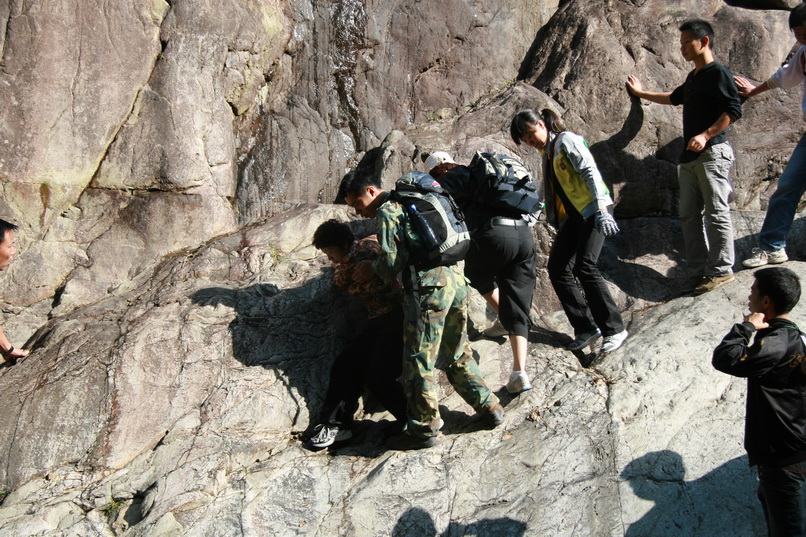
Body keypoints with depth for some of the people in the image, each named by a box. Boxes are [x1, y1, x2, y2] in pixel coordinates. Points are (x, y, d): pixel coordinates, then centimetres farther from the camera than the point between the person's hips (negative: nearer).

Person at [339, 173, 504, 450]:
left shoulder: (386, 211, -6)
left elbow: (393, 261, -13)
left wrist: (372, 267, 6)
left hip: (428, 286, -9)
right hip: (455, 278, 9)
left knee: (418, 360, 1)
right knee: (459, 352, 20)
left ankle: (424, 430, 8)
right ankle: (490, 407, 24)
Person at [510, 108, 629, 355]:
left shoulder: (566, 140, -6)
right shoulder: (547, 152, 19)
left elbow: (590, 171, -16)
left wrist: (600, 209, -26)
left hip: (592, 209, -9)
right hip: (572, 216, 9)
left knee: (585, 266, -21)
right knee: (557, 269, -2)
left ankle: (614, 329, -12)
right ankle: (586, 328, 4)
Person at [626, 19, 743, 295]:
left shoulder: (718, 73, -5)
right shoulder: (693, 78, 21)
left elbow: (734, 110, -15)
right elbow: (674, 98, 41)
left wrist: (706, 135, -21)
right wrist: (642, 93, 47)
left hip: (712, 152, -9)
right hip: (690, 157, 9)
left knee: (716, 213, -8)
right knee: (689, 215, 6)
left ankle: (721, 270, -4)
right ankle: (699, 270, 9)